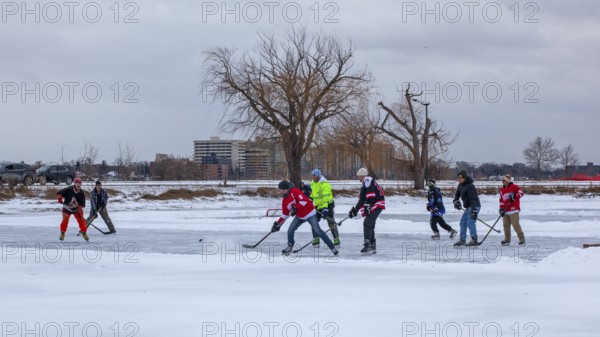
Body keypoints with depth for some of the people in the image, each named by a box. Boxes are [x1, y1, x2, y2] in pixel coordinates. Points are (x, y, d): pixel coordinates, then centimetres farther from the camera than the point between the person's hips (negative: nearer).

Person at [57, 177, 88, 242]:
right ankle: (62, 233, 6)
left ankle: (84, 233, 8)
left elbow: (82, 204, -10)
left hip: (77, 209, 2)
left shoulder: (81, 193, -10)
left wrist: (79, 210, -22)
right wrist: (60, 198, -30)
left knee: (81, 220, -5)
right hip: (67, 208, -2)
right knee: (65, 220, -11)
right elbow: (60, 193, -12)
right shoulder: (68, 190, -18)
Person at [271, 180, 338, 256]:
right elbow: (285, 214, 12)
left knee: (318, 231, -13)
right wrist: (278, 223, 8)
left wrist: (295, 208, -30)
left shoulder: (294, 191, -17)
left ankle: (332, 247, -9)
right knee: (290, 231, -1)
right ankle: (290, 246, 23)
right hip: (300, 217, 8)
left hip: (310, 213, -8)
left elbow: (304, 200, -26)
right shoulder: (284, 200, 7)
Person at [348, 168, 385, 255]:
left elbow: (370, 195, -22)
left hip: (377, 205, -10)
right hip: (374, 206, 10)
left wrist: (367, 206, -26)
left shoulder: (368, 181, -9)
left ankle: (367, 246, -21)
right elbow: (361, 199, 28)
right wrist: (355, 210, 29)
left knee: (367, 224, -16)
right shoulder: (364, 184, 23)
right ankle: (373, 247, 22)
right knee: (370, 225, 15)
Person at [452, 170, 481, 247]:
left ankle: (474, 240, -15)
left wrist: (474, 211, -37)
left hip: (474, 206, -10)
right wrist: (456, 202, 3)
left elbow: (473, 199, -30)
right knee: (463, 222, 12)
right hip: (468, 207, 10)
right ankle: (462, 240, 19)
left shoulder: (469, 186, -23)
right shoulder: (461, 185, 7)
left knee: (470, 222, -18)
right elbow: (457, 194, 22)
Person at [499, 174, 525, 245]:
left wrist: (514, 196, -23)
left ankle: (522, 239, -7)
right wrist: (501, 209, 7)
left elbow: (521, 193, -9)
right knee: (506, 225, 6)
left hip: (513, 210, -7)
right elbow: (501, 200, 17)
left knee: (515, 224, -13)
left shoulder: (514, 187, -4)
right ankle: (507, 240, 15)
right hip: (506, 211, 7)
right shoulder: (502, 190, 17)